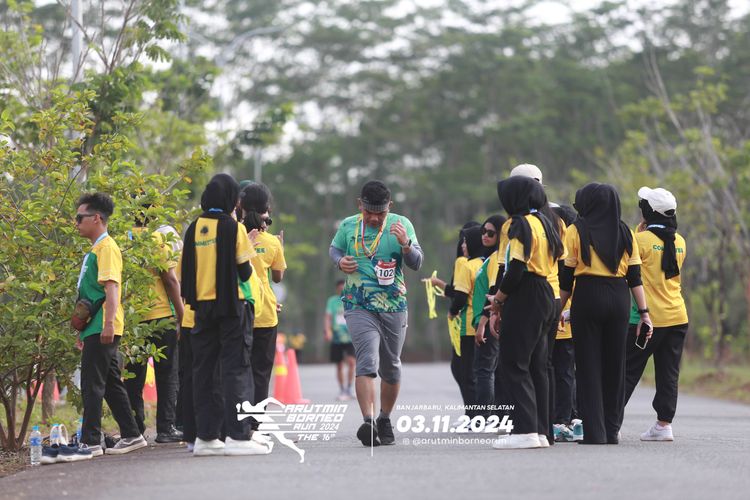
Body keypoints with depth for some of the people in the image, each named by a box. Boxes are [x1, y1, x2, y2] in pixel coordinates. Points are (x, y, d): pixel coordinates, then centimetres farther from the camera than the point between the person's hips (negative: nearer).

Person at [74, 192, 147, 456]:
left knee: (92, 384, -9)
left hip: (102, 329, -10)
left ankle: (91, 442, -9)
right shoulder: (95, 250, 19)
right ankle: (131, 436, 17)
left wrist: (109, 323, -29)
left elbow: (111, 287, -21)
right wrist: (84, 330, 25)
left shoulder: (106, 248, -11)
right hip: (96, 329, 10)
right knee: (111, 384, 13)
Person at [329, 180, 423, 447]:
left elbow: (416, 263, -6)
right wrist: (340, 261, -4)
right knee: (367, 361, -20)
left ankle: (385, 420, 32)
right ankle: (368, 422, -29)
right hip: (359, 307, -2)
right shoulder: (348, 226, 1)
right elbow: (334, 248, 19)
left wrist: (406, 244, -26)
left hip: (394, 307, 2)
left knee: (391, 367, 14)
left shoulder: (401, 224, -3)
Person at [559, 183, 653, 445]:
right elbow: (635, 277, 5)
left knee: (588, 366, 1)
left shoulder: (576, 231, 0)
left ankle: (594, 432, -4)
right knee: (614, 365, 10)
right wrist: (644, 312, 5)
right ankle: (612, 430, 11)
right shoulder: (625, 233, 9)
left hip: (587, 298, -3)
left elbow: (566, 278, -1)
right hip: (619, 301, 3)